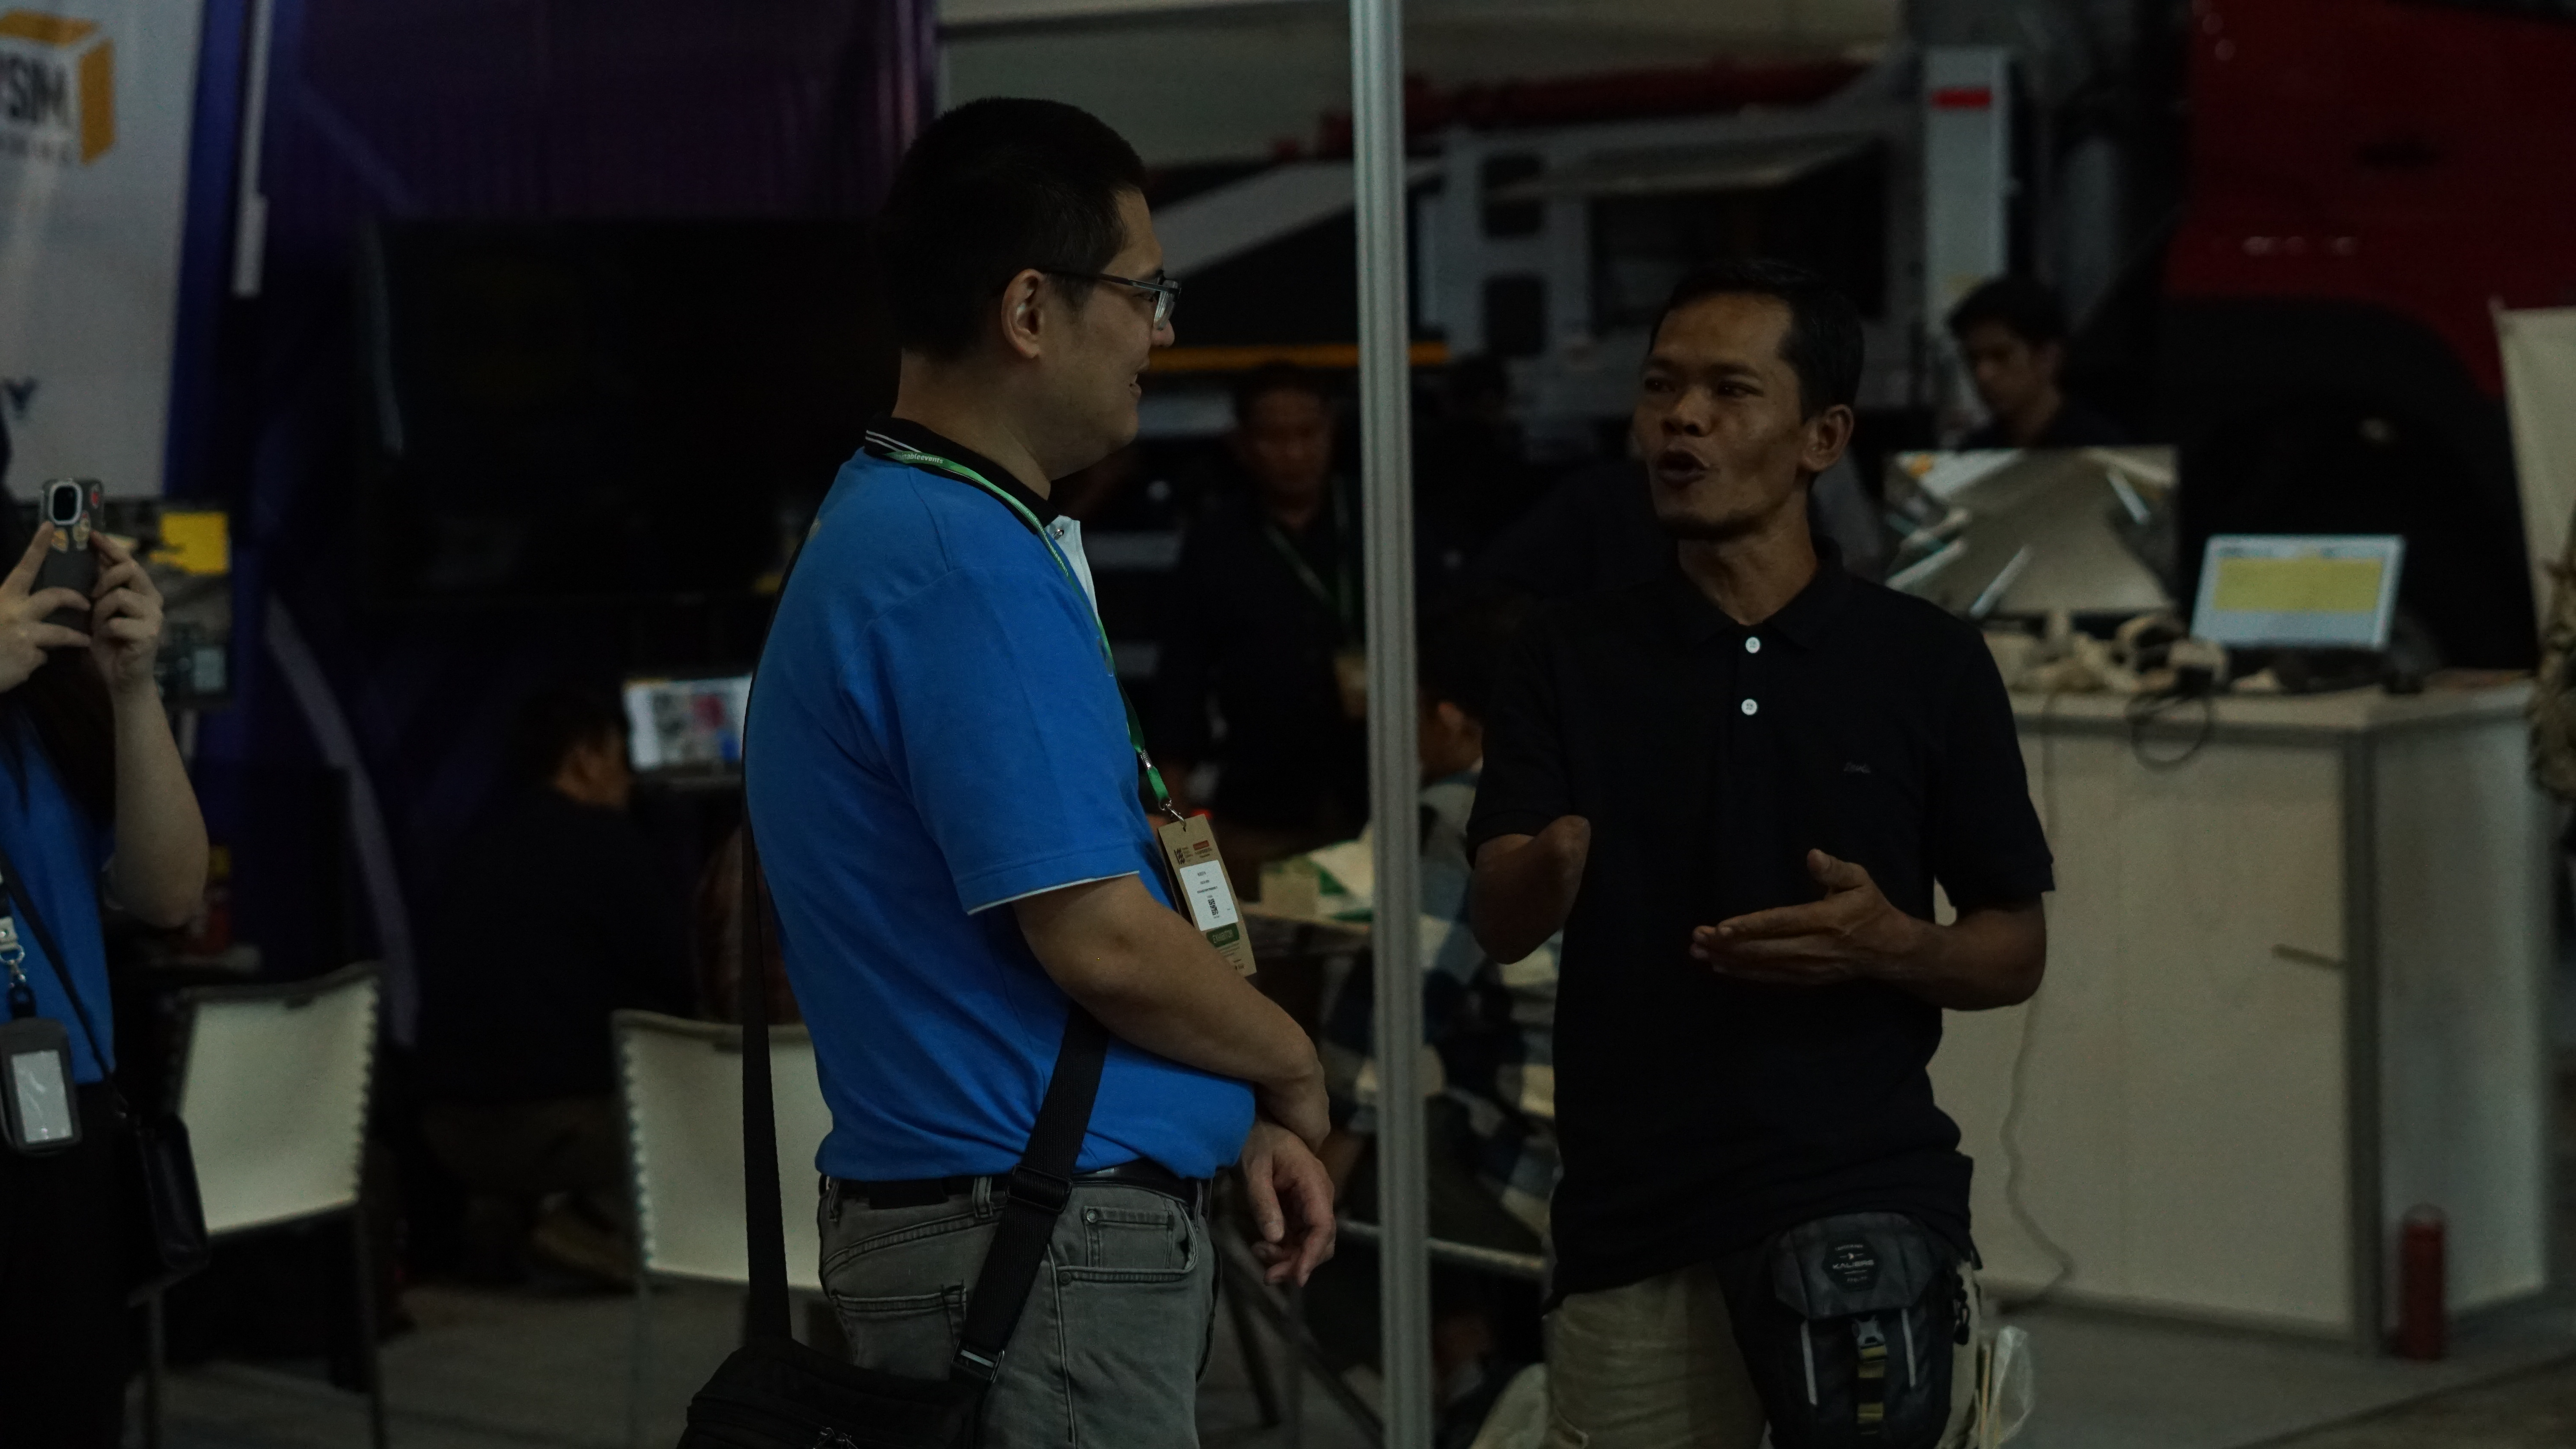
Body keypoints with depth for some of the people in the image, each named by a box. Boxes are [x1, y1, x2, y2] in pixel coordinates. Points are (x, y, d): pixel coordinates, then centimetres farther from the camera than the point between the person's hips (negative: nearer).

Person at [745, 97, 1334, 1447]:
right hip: (1038, 1246, -10)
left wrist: (1237, 1119, 13)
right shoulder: (973, 574, -20)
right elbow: (1098, 938, -22)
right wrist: (1293, 1074, -3)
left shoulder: (897, 531, 14)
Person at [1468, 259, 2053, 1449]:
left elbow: (2017, 951, 9)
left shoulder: (1926, 662, 3)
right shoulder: (1567, 660, 6)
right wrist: (1550, 865, -29)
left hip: (1865, 1186, -2)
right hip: (1631, 1217, 2)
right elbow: (1498, 927, -6)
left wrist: (1890, 947, -13)